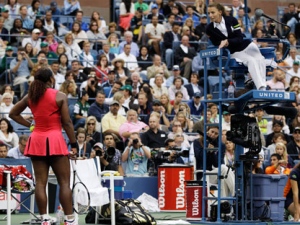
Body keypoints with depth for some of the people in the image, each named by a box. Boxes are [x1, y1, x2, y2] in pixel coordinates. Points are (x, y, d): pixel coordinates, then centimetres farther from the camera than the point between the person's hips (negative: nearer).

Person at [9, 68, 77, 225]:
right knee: (64, 182, -1)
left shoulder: (30, 97, 7)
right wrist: (74, 144, -3)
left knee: (40, 182, 3)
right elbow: (67, 123, -8)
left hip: (36, 140, 5)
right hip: (55, 140, -5)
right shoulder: (60, 96, -7)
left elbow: (13, 114, 15)